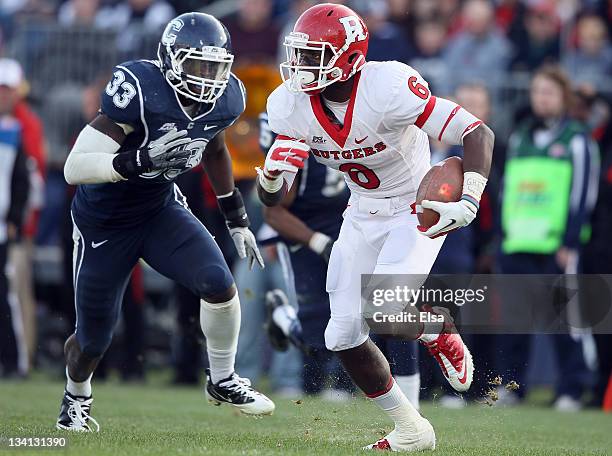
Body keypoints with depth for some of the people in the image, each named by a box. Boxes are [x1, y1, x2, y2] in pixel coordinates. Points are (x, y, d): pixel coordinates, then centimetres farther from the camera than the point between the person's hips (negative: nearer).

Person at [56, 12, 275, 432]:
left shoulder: (225, 100, -11)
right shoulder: (139, 92, -31)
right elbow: (74, 168, -33)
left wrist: (236, 218, 15)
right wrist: (141, 159, -45)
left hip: (162, 208, 4)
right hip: (104, 221, -4)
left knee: (219, 283, -20)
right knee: (93, 340, 8)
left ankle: (223, 382, 5)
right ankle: (76, 398, 42)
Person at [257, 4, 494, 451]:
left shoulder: (387, 88, -30)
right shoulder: (292, 104, -13)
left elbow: (478, 133, -29)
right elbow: (273, 196, -9)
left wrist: (467, 203, -41)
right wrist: (272, 177, -33)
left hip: (418, 209, -6)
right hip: (363, 215, 6)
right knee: (344, 337, 0)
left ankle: (442, 334, 9)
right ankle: (410, 431, 19)